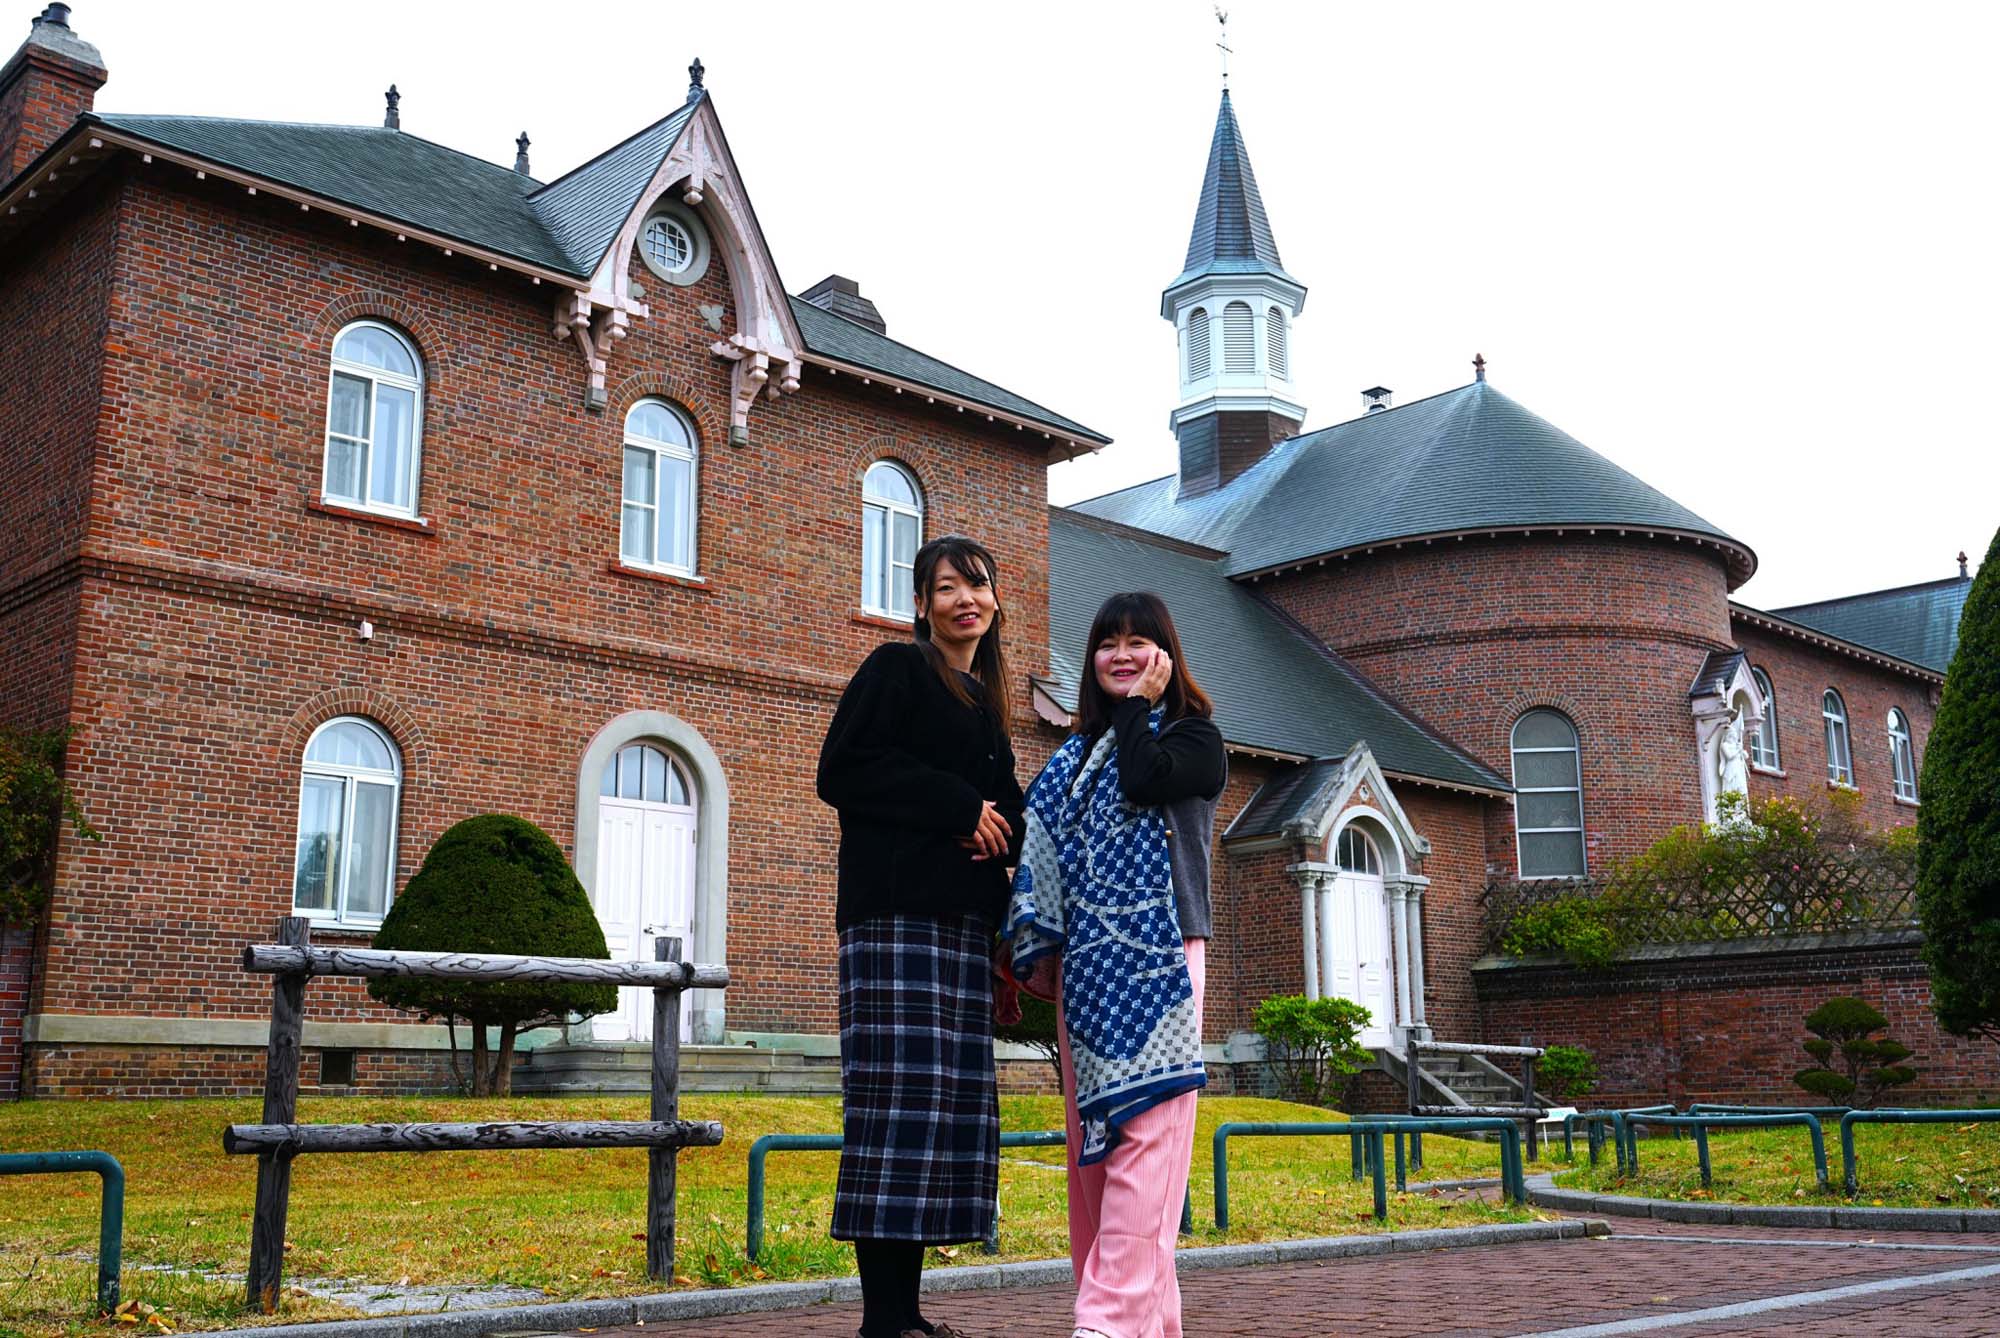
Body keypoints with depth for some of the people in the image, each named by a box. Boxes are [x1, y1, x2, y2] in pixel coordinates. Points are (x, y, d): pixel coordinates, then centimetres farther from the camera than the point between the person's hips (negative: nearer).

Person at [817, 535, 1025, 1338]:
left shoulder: (985, 701, 24)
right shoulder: (896, 670, 3)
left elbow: (1006, 805, 25)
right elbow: (843, 771, -9)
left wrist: (1000, 829, 0)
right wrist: (960, 807, -11)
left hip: (963, 918, 8)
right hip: (896, 913, -8)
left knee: (958, 1103, 2)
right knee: (903, 1095, -13)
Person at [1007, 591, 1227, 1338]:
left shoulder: (1192, 735, 8)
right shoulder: (1078, 755, 22)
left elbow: (1145, 781, -14)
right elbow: (1046, 853, 16)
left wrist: (1139, 706, 0)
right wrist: (1038, 952, 5)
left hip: (1156, 959, -6)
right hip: (1085, 964, 6)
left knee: (1141, 1134, -13)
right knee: (1090, 1138, 3)